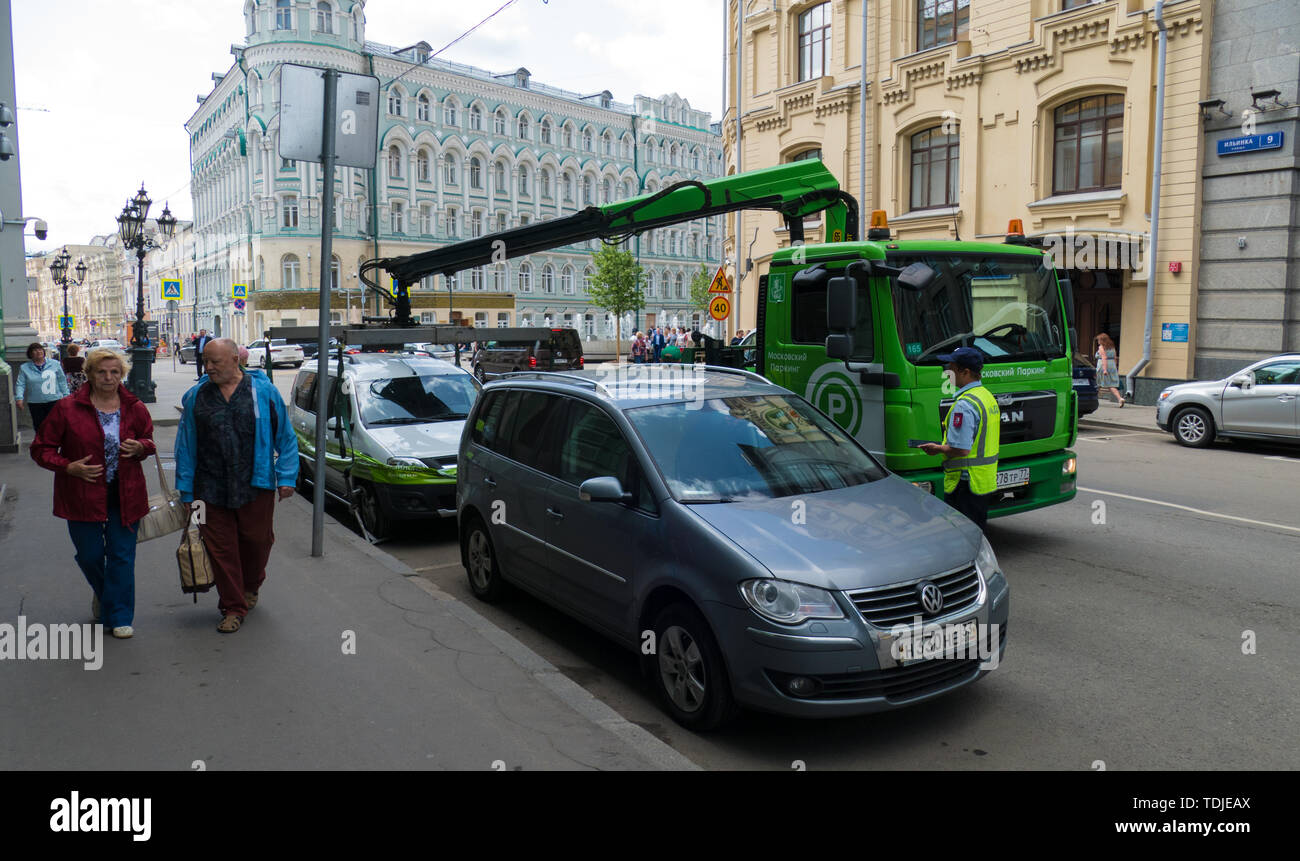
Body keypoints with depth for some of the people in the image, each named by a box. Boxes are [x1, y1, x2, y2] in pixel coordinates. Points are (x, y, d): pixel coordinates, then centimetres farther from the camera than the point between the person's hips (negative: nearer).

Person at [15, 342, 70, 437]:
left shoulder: (55, 364, 5)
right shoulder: (24, 368, 5)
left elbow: (62, 381, 9)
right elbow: (20, 384, 1)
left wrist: (66, 396, 6)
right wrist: (19, 398, -15)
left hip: (54, 401, -1)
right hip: (35, 404, 1)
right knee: (39, 428, 5)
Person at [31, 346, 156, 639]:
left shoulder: (135, 408, 1)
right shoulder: (67, 409, -7)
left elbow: (149, 440, 17)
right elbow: (41, 449, 0)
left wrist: (140, 448, -7)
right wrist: (70, 467, -17)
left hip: (124, 494, 1)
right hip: (83, 495, -1)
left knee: (122, 555, 3)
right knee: (89, 555, 10)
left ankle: (119, 616, 16)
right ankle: (102, 593, 43)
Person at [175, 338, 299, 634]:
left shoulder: (263, 391, 0)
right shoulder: (196, 397, 5)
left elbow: (285, 438, 4)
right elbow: (185, 447, 8)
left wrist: (287, 477, -2)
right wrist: (186, 490, 6)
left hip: (255, 486, -1)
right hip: (211, 489, 1)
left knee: (257, 540, 10)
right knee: (221, 549, 4)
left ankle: (250, 586, 40)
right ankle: (233, 608, 17)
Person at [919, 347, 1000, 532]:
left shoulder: (964, 404, -21)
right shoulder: (988, 396, 11)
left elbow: (961, 449, -25)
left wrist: (937, 449, -6)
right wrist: (946, 445, 16)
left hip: (965, 485, -10)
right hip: (986, 482, 10)